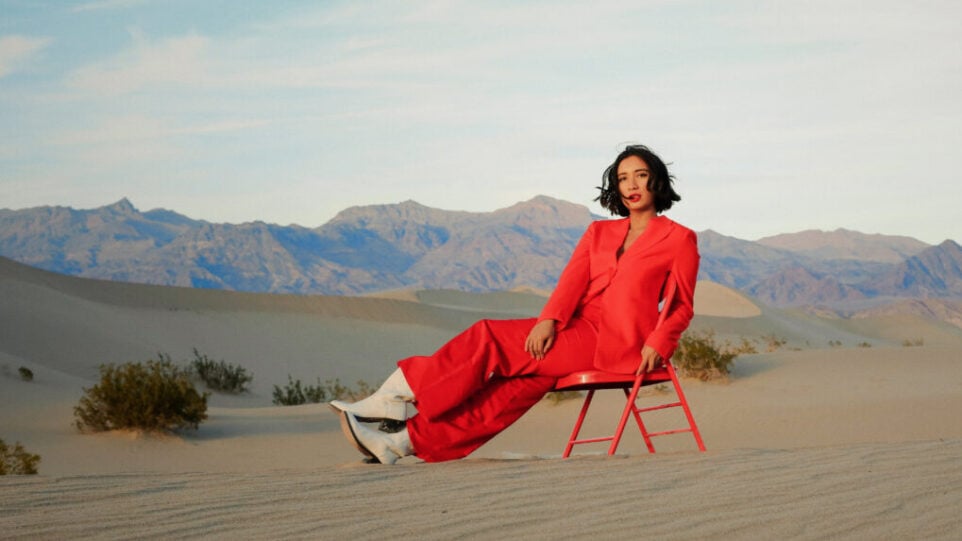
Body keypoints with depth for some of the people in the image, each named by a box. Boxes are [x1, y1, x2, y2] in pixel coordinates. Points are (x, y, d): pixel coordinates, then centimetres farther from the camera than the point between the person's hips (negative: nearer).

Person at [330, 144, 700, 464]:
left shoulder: (679, 239, 6)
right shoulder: (599, 232, 21)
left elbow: (682, 307, 4)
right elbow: (572, 280, 6)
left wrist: (658, 345, -14)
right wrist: (549, 320, -13)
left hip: (615, 345, -5)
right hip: (579, 329, 5)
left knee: (488, 339, -18)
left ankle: (401, 397, -15)